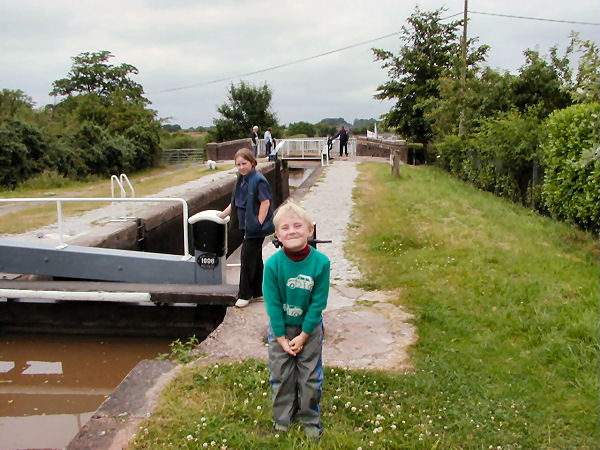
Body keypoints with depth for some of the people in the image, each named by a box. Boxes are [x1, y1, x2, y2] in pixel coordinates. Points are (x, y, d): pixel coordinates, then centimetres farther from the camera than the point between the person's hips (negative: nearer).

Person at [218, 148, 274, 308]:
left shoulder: (258, 180, -17)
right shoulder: (241, 180, 10)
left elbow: (265, 202, -19)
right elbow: (236, 201, 19)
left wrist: (258, 223, -20)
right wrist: (223, 214, 16)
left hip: (256, 228, -9)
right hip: (247, 225, 9)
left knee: (247, 257, -5)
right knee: (255, 258, 15)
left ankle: (244, 294, 6)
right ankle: (257, 291, 26)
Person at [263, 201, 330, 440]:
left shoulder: (320, 262, -22)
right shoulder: (273, 264, -22)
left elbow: (318, 303, -15)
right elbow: (272, 303, -14)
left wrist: (303, 335, -13)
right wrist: (281, 337, -11)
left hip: (310, 328, 0)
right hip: (280, 328, 0)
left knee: (310, 377, 11)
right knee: (280, 376, 12)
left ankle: (310, 420, 33)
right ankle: (283, 419, 33)